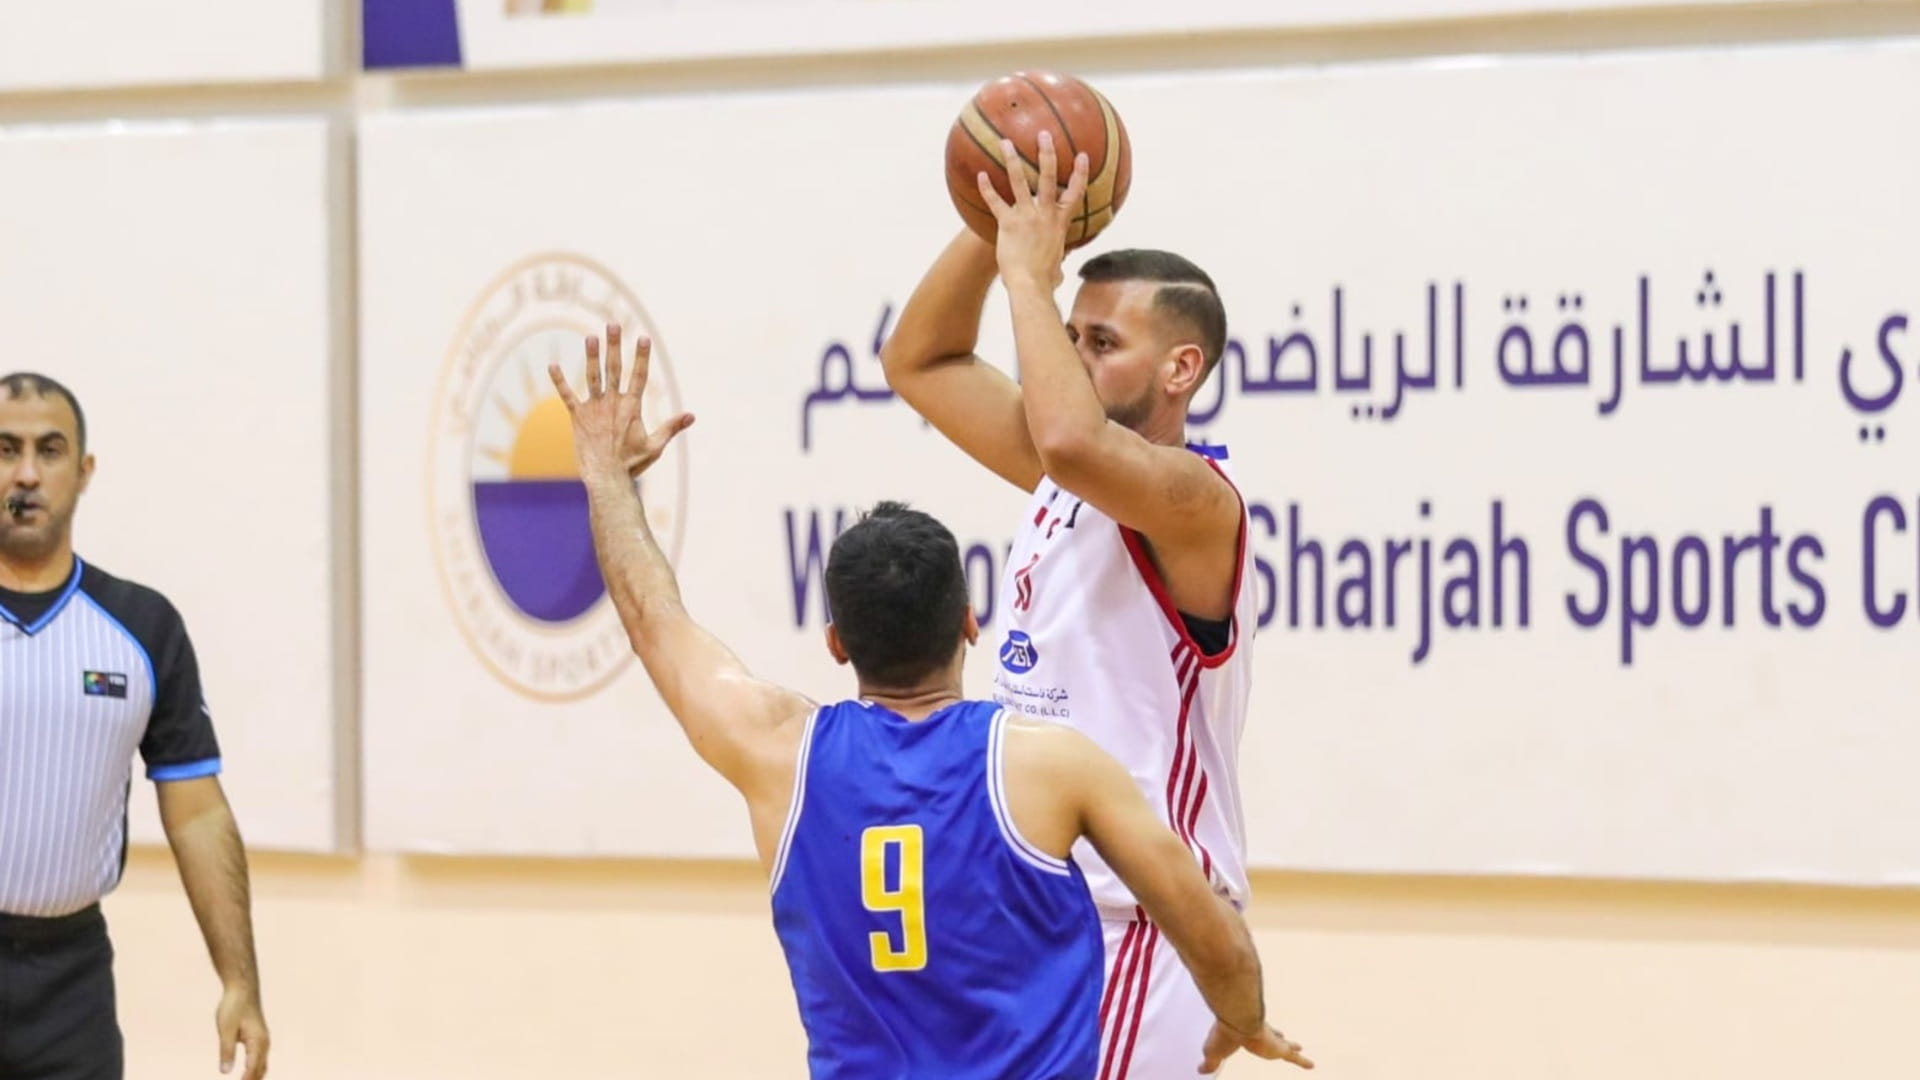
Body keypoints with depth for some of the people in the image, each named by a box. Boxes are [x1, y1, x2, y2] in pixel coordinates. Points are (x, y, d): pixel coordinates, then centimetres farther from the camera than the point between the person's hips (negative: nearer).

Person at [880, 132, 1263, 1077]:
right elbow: (918, 363, 16)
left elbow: (1071, 440, -37)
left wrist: (1028, 269, -23)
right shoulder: (1063, 483, 10)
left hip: (1139, 931, -9)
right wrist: (994, 226, 0)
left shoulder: (1194, 500, -16)